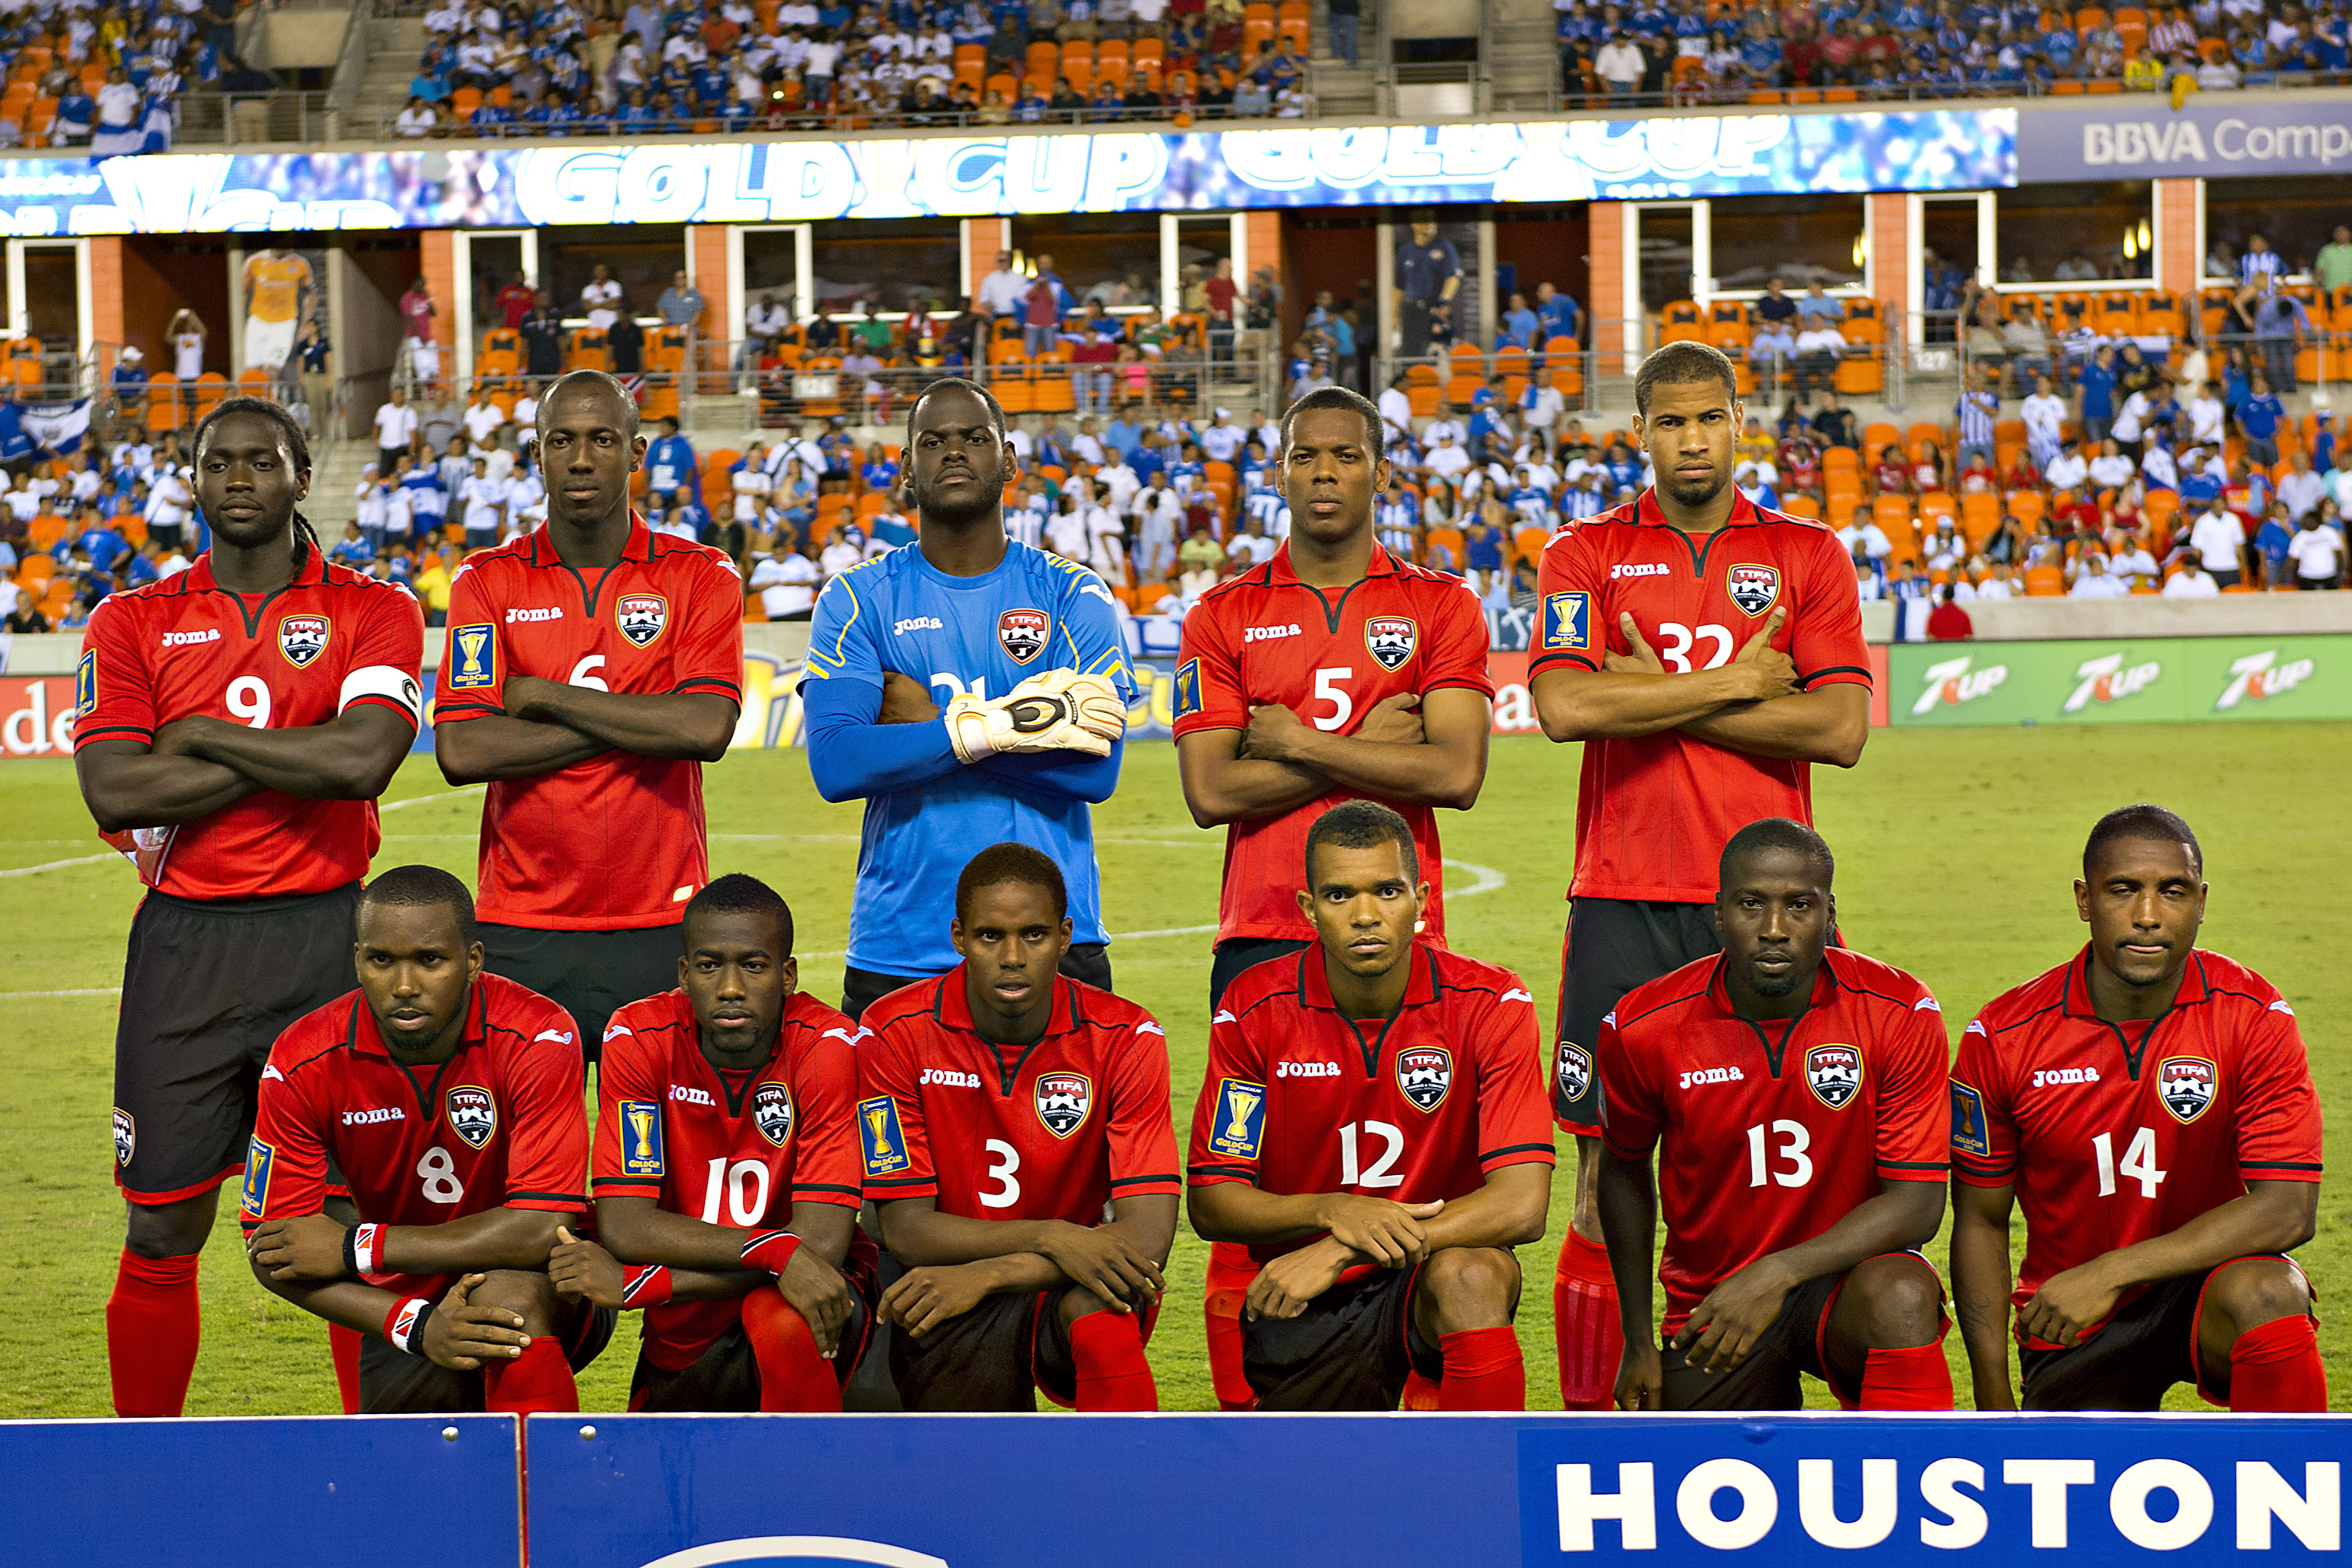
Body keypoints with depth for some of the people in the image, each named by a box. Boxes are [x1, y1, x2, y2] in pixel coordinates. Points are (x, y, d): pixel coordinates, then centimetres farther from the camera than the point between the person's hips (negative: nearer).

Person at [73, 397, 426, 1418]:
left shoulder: (374, 613, 4)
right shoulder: (132, 624, 8)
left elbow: (364, 758, -14)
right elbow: (112, 794, -6)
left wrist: (203, 737, -7)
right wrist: (295, 765, -8)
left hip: (327, 937, -1)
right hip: (185, 942, 1)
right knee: (162, 1231, 3)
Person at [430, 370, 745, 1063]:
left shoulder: (701, 578, 4)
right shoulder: (488, 583, 6)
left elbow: (707, 729, -12)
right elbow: (460, 752, -8)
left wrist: (544, 697, -8)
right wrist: (636, 724, -8)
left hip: (659, 928, -1)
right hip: (520, 931, 1)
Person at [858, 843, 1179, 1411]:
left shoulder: (1123, 1038, -9)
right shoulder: (897, 1033, -9)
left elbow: (1148, 1234, -17)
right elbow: (905, 1227, -11)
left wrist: (985, 1275, -26)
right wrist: (1051, 1238, -26)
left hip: (1072, 1290, -1)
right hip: (948, 1305, 1)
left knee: (1094, 1307, -35)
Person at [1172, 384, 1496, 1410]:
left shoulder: (1438, 609, 8)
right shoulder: (1225, 617, 10)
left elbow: (1456, 773, -5)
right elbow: (1209, 791, -1)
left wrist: (1296, 742, -5)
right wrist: (1369, 749, -5)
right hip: (1262, 939, 1)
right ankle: (1245, 1413, 0)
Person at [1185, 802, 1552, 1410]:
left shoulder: (1489, 1005, -13)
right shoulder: (1256, 1010, -8)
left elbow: (1520, 1204, -21)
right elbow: (1211, 1200, -6)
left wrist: (1342, 1253, -28)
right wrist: (1331, 1211, -26)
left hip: (1433, 1275, -3)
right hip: (1300, 1311, 3)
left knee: (1470, 1276, -35)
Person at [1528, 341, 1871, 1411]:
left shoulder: (1808, 557, 9)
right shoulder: (1587, 556, 7)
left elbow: (1840, 728, -4)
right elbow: (1564, 707, -10)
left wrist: (1661, 701, -6)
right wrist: (1734, 683, -7)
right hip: (1623, 899, 0)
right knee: (1610, 1175, -2)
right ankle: (1590, 1422, 3)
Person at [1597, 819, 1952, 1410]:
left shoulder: (1899, 1016, -15)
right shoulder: (1641, 1028, -11)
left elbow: (1917, 1204, -16)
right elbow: (1624, 1167, 9)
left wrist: (1779, 1273, -29)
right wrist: (1638, 1342, 11)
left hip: (1844, 1276, -2)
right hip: (1707, 1304, 3)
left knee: (1904, 1298, -34)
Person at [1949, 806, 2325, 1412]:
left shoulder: (2253, 1016, -13)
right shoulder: (2001, 1037, -9)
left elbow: (2288, 1209, -19)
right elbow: (1980, 1222, 0)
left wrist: (2110, 1273, -26)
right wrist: (1994, 1406, -5)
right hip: (2070, 1333, 2)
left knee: (2265, 1296, -35)